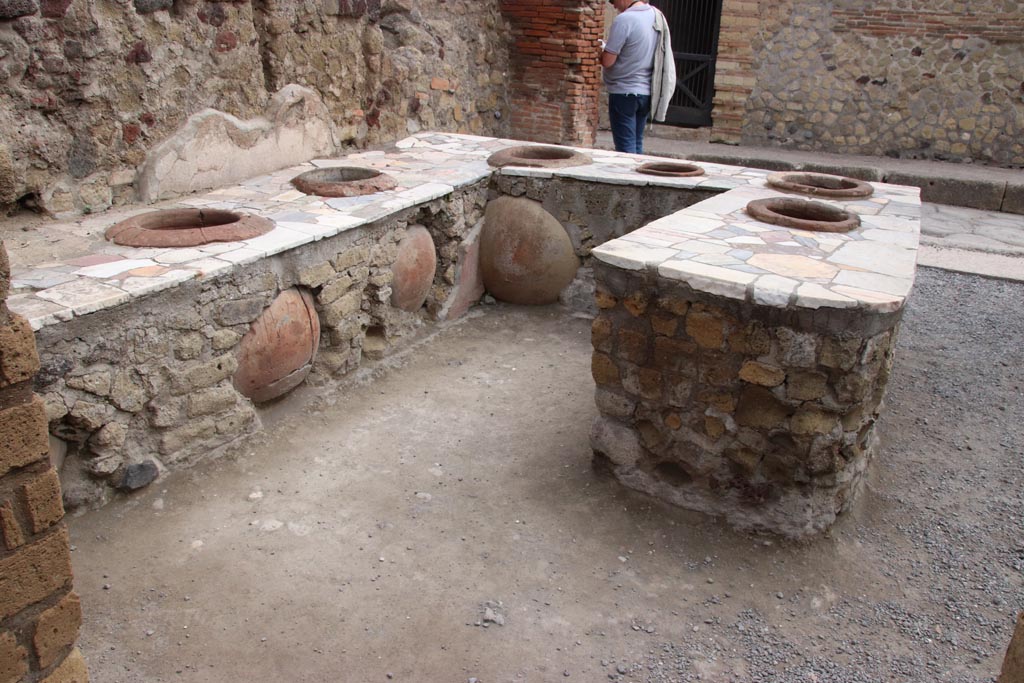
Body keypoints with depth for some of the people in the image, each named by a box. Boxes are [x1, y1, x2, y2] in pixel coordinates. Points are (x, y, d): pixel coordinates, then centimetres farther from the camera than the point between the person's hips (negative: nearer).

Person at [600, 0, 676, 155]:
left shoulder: (624, 20, -17)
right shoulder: (657, 15, 7)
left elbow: (607, 61, -17)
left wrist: (602, 48, 4)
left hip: (624, 92, -8)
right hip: (647, 92, 8)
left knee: (625, 147, -3)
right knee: (637, 144, 15)